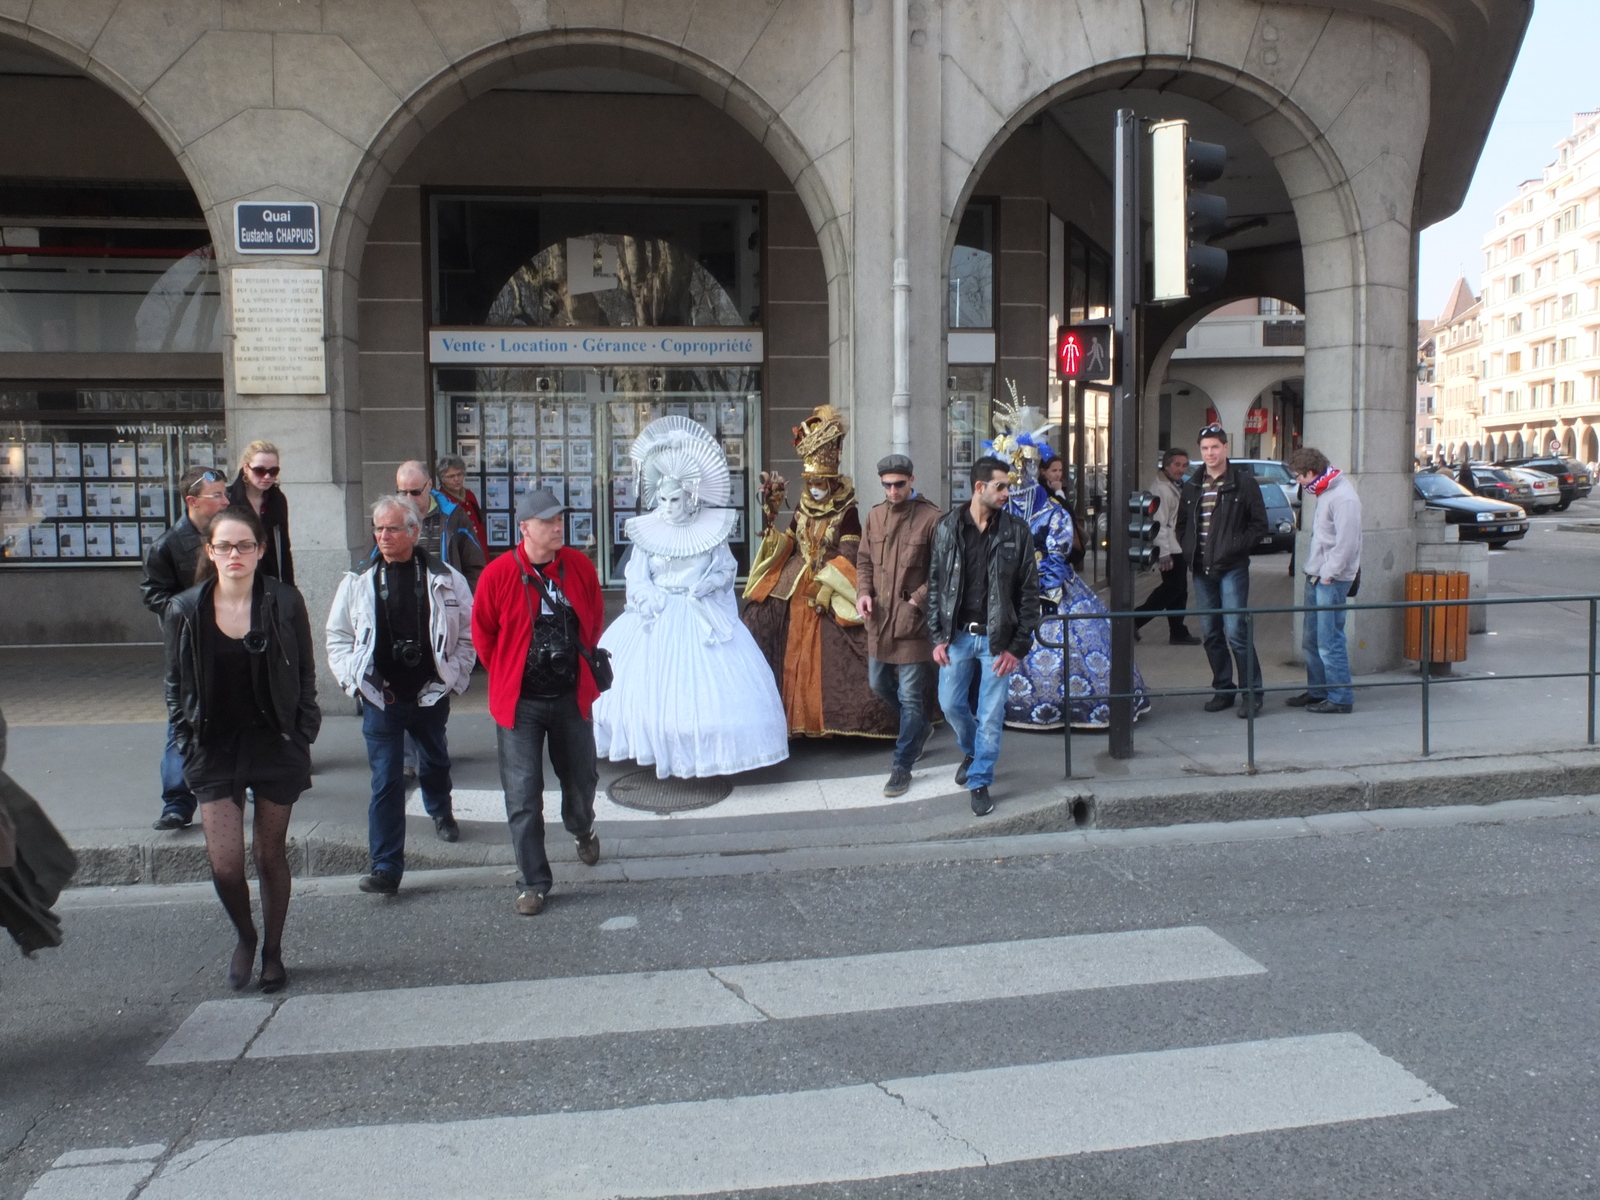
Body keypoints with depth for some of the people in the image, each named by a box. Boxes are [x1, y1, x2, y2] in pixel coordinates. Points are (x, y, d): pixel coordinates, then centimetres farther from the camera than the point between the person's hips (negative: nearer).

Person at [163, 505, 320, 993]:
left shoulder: (284, 602, -5)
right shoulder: (185, 610, -3)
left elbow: (305, 677, 2)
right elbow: (176, 685, 6)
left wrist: (302, 738, -3)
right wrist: (188, 744, -1)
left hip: (276, 747, -1)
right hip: (215, 749, 1)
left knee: (270, 855, 9)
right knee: (224, 864, -4)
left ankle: (272, 951, 29)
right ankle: (245, 936, 26)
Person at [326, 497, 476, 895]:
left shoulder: (445, 579, -3)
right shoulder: (358, 581, 1)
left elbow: (468, 634, 3)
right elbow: (338, 637, 9)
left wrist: (452, 677, -2)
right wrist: (356, 677, -3)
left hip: (430, 694, 1)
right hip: (380, 698, -1)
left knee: (435, 762, 23)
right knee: (385, 781, -3)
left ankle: (440, 810, 55)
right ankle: (386, 867, 1)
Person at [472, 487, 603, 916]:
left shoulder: (580, 566, -3)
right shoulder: (499, 574, -12)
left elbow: (595, 619, 14)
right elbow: (482, 632, 2)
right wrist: (508, 675, 7)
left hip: (571, 696, 3)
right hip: (520, 703, -3)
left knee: (582, 777, 19)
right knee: (523, 797, 0)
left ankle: (583, 830, 52)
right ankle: (533, 883, 13)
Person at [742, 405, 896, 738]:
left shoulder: (846, 512, -3)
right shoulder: (803, 508, 13)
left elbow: (849, 555, -10)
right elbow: (787, 546, 14)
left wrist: (824, 584, -18)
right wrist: (770, 519, 1)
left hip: (832, 595, -5)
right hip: (795, 590, 5)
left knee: (829, 657, -10)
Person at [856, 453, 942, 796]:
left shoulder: (931, 517, -11)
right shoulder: (875, 515, 7)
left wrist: (917, 601, -15)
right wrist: (863, 592, 0)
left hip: (913, 622, -6)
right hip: (879, 619, 7)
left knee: (910, 696, 0)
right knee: (879, 683, 19)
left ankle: (902, 766, 11)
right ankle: (920, 727, 44)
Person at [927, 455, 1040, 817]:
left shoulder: (1017, 531, -4)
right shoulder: (948, 527, -1)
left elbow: (1029, 591, -3)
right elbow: (935, 584, 3)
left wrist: (1017, 647, -7)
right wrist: (937, 637, -2)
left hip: (996, 638, -1)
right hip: (957, 634, 1)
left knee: (991, 715, 3)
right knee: (951, 703, 10)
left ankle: (980, 782, 20)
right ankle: (972, 751, 40)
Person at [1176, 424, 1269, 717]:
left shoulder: (1244, 483, -2)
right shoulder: (1192, 486, 12)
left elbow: (1259, 525, -2)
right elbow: (1182, 524, 22)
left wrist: (1235, 547, -12)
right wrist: (1189, 549, 6)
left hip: (1232, 569, -5)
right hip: (1201, 570, 5)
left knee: (1236, 631, -10)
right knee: (1211, 633, 9)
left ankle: (1252, 693, -1)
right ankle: (1222, 689, 20)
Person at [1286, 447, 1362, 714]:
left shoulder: (1343, 497, -16)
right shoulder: (1324, 493, 15)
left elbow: (1347, 541, -20)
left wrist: (1329, 574, -17)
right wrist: (1315, 571, 13)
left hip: (1332, 580, -10)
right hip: (1316, 577, 10)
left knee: (1330, 641, -6)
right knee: (1312, 640, 15)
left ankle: (1340, 698, 2)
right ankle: (1317, 691, 25)